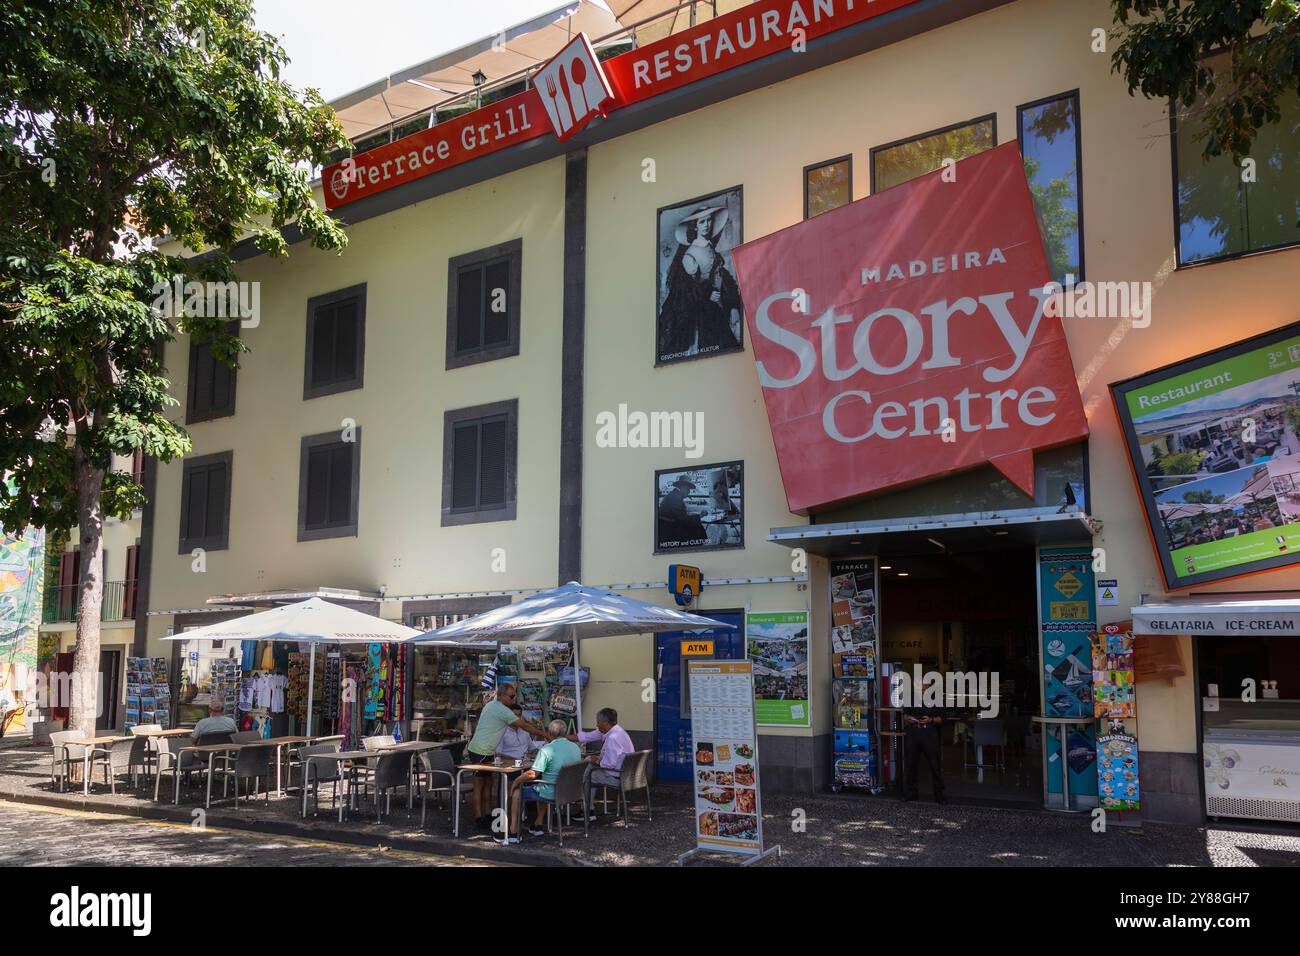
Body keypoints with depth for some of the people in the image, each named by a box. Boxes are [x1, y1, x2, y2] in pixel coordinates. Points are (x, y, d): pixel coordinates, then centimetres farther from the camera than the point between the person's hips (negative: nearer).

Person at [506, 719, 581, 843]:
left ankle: (513, 833, 12)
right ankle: (539, 825, 35)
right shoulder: (576, 747, 3)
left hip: (551, 794, -7)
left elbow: (533, 774, -22)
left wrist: (516, 781, -7)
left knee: (517, 791, 12)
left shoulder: (547, 749, -19)